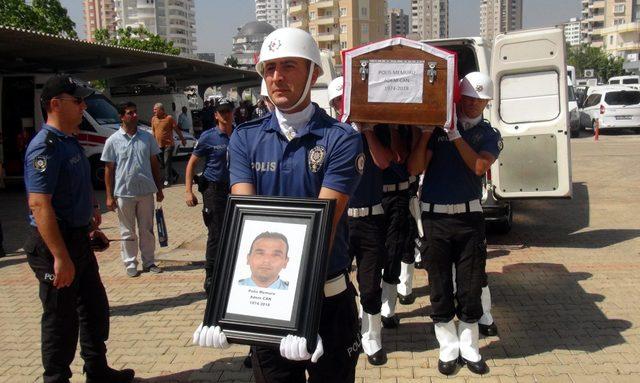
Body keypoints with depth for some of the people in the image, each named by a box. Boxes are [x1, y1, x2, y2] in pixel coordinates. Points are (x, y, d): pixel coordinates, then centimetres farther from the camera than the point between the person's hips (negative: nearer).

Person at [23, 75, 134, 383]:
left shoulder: (70, 141, 10)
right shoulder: (45, 146, -20)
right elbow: (39, 203, -28)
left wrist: (91, 206, 19)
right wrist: (60, 257, -30)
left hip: (78, 238, 10)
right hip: (55, 244, -10)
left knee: (96, 309, 19)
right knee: (62, 320, 2)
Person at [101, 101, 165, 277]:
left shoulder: (147, 137, 3)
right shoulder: (113, 141, -4)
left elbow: (155, 163, 10)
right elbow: (109, 169, -1)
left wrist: (159, 188, 9)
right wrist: (109, 196, -4)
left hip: (146, 191, 2)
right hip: (124, 193, -2)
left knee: (147, 230, 11)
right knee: (127, 232, 8)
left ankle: (149, 262, 22)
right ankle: (130, 264, 19)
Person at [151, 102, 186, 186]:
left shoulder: (169, 118, -10)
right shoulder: (153, 119, 6)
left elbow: (177, 130, -5)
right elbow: (153, 132, 15)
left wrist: (182, 139, -1)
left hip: (168, 145, -6)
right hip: (159, 145, 6)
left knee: (167, 163, -6)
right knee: (163, 163, 11)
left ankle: (168, 179, 5)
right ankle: (174, 175, 29)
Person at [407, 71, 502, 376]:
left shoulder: (489, 135, 6)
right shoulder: (437, 127, 2)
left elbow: (479, 166, -14)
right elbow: (415, 168, -7)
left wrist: (455, 135, -17)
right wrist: (427, 131, -13)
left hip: (469, 216, 1)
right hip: (434, 216, -1)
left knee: (470, 285, 7)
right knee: (440, 285, 7)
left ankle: (469, 348, 22)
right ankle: (448, 348, 21)